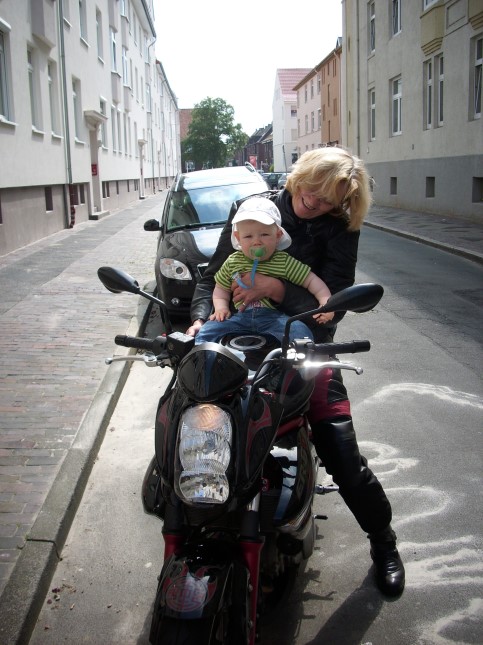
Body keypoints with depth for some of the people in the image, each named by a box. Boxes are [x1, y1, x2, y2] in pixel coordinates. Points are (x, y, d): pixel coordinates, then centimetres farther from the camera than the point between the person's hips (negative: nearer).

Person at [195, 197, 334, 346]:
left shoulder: (285, 261, 3)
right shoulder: (233, 262, 11)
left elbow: (312, 281, 2)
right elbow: (221, 289, 21)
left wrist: (326, 302, -13)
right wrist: (221, 308, 1)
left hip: (274, 317, -2)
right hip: (241, 317, 3)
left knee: (300, 332, -30)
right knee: (207, 332, -14)